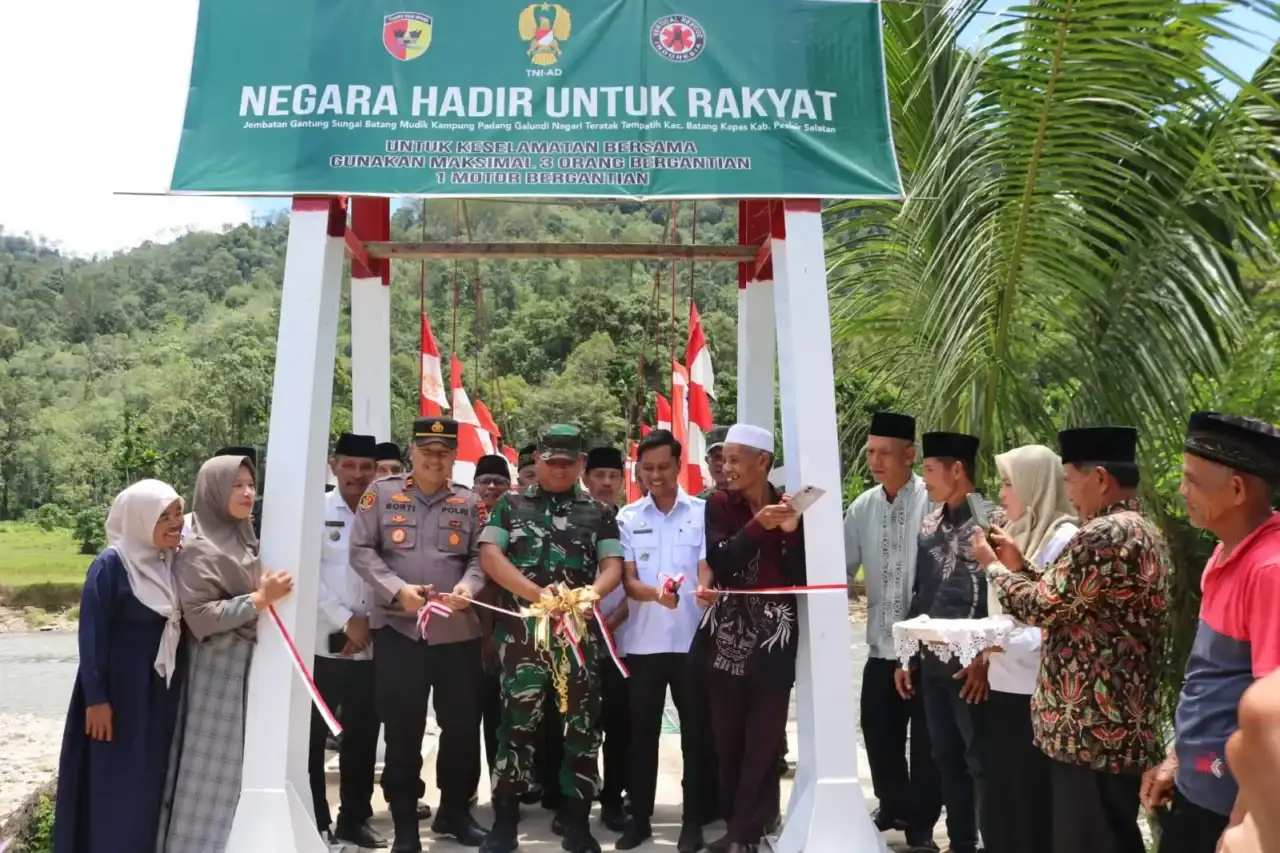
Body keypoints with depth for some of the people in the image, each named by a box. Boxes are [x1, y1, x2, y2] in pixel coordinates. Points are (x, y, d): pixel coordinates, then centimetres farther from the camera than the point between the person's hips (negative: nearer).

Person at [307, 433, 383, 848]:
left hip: (370, 645, 3)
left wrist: (369, 624, -5)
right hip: (323, 643, -3)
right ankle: (314, 823, 18)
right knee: (313, 736, 5)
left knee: (363, 735, 12)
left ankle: (354, 818, 26)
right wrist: (346, 621, -12)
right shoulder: (316, 510, -3)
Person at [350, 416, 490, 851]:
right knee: (403, 728, 5)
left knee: (463, 724, 11)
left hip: (458, 630, 2)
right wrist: (397, 589, -15)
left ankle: (455, 810, 31)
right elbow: (361, 551, -2)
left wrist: (468, 586, -15)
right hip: (397, 629, -2)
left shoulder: (469, 501, 8)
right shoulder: (382, 492, 2)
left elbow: (481, 556, 6)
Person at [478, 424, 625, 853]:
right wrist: (535, 593, -14)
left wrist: (591, 593, -18)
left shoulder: (599, 512, 10)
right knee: (517, 721, 3)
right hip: (523, 629, -1)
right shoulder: (512, 504, 9)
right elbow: (489, 554, -2)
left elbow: (613, 566, 5)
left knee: (582, 724, 4)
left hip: (580, 631, 1)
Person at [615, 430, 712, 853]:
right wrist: (655, 593, -23)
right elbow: (628, 580, -1)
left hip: (692, 639, -1)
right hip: (643, 641, 2)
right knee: (642, 732, 10)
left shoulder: (703, 512, 1)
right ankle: (640, 818, 23)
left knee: (695, 731, 6)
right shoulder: (628, 517, 5)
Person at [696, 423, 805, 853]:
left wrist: (791, 532, -13)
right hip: (728, 633, 0)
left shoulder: (789, 506, 4)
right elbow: (720, 562, -12)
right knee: (728, 736, 5)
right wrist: (758, 526, -21)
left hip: (774, 636, 0)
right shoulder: (719, 504, 2)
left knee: (764, 739, -1)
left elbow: (800, 576, 1)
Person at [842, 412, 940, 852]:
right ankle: (894, 807, 40)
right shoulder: (863, 507, 4)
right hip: (881, 645, 5)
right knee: (879, 734, 16)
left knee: (926, 741, 10)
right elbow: (841, 565, 8)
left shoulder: (934, 500, -12)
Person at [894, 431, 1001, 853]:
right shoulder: (928, 524, 10)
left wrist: (987, 659, -13)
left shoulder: (994, 520, -9)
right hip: (932, 662, 6)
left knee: (980, 762, 4)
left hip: (971, 664, -6)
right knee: (947, 761, 15)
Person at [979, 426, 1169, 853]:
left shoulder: (1104, 534, -20)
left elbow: (1042, 607, -16)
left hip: (1092, 729, -10)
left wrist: (995, 567, 0)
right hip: (1121, 724, 10)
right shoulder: (1141, 530, 14)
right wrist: (1020, 566, 12)